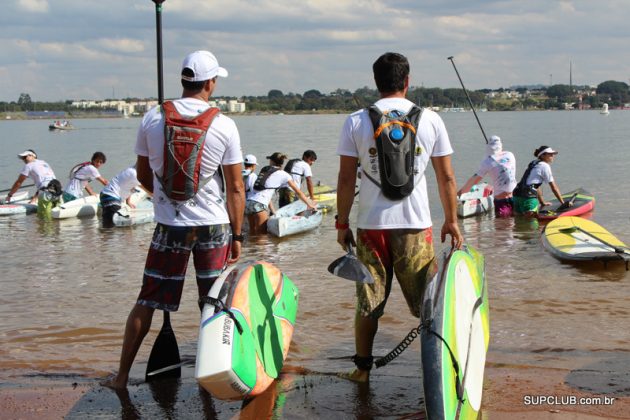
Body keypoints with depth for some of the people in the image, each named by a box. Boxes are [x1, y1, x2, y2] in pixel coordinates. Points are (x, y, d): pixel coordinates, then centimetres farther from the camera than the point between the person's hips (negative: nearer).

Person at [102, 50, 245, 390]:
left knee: (146, 302, 9)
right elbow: (235, 189, -4)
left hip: (169, 227, 1)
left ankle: (122, 375, 13)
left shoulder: (152, 119, -3)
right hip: (214, 226, -1)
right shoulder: (223, 125, -7)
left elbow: (143, 176, 9)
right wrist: (237, 236, 5)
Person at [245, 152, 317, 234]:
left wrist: (272, 211, 27)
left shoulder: (264, 170, 21)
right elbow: (298, 192, 12)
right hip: (259, 205, -6)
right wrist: (310, 205, 24)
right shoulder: (283, 174, 5)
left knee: (253, 233, 15)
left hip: (248, 203, 6)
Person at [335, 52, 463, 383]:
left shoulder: (356, 122, -2)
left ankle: (362, 368, 16)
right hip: (416, 225, 0)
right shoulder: (430, 120, 0)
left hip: (371, 224, 0)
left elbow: (346, 179, -1)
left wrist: (342, 223, 8)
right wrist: (451, 220, 13)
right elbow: (446, 177, 4)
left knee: (368, 303, 10)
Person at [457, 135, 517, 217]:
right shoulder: (510, 155, 8)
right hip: (515, 198, 4)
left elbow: (473, 180, -1)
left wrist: (459, 192, 11)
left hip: (501, 202, -4)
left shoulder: (488, 161, -5)